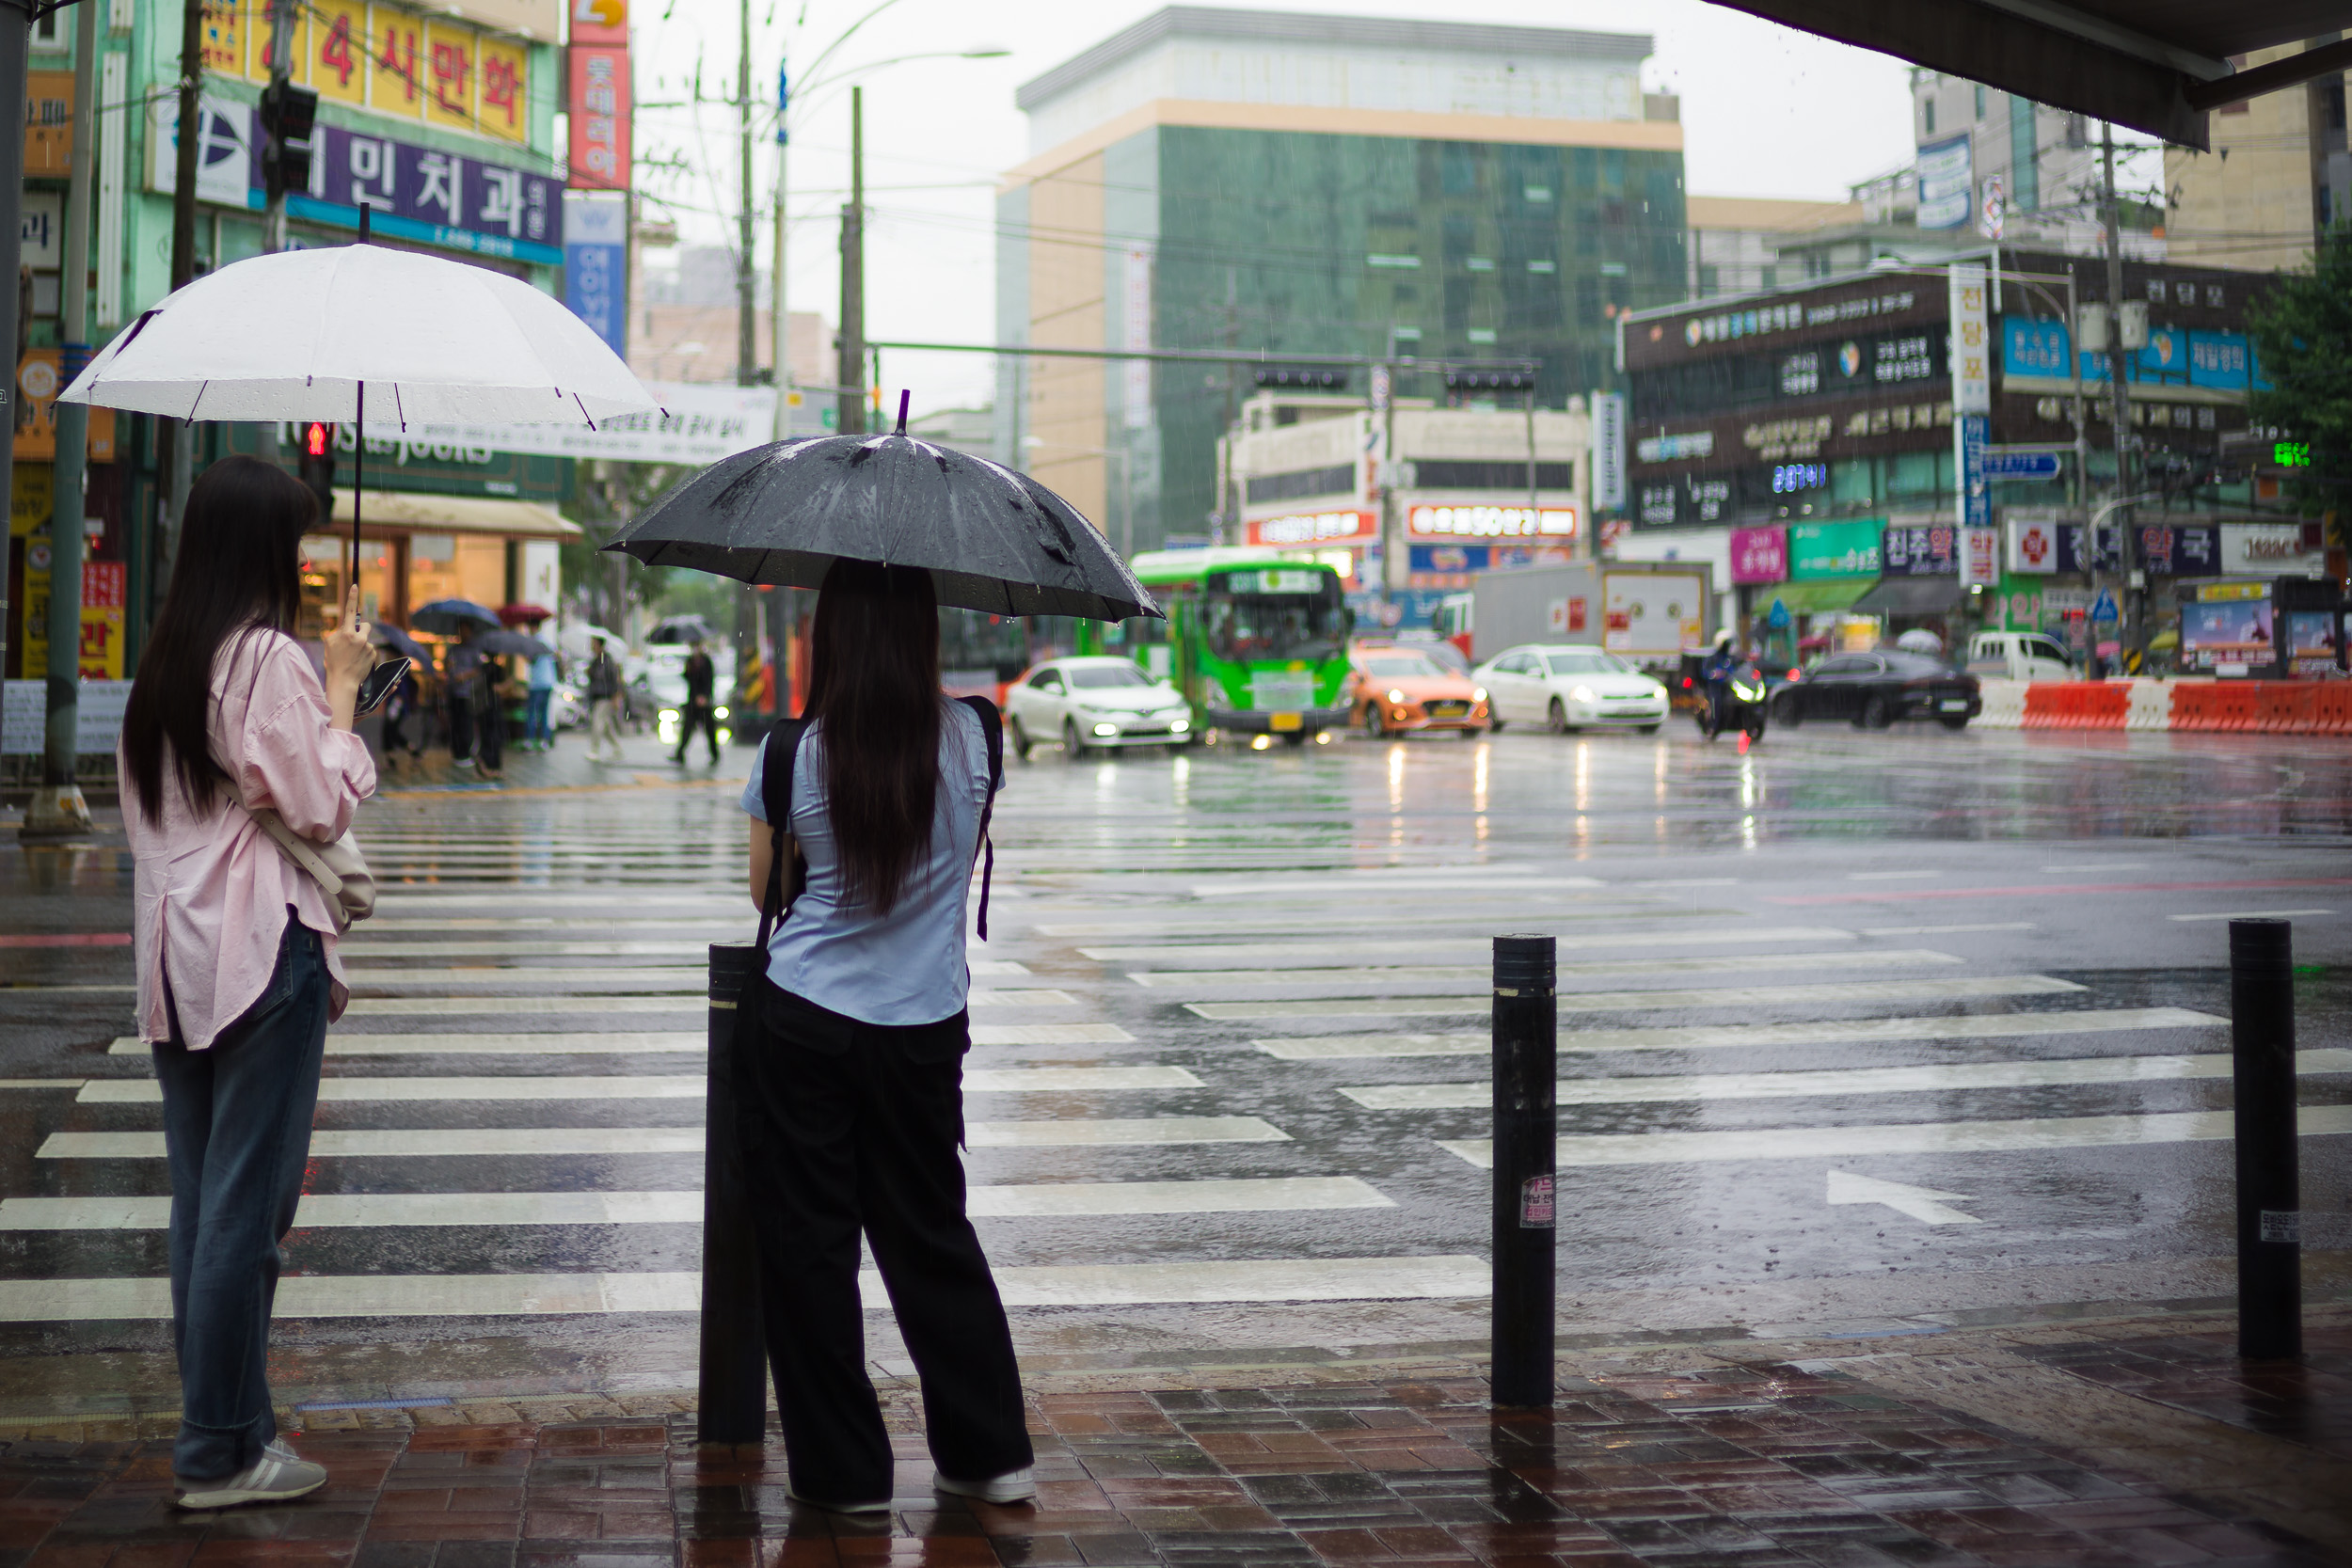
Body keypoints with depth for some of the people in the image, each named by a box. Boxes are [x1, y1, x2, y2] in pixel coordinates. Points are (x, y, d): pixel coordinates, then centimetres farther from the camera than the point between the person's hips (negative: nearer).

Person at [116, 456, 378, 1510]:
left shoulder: (161, 661, 14)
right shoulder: (269, 657, -11)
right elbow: (323, 806, -10)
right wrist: (343, 690, -2)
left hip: (176, 952, 9)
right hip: (263, 948, -8)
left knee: (198, 1196, 12)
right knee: (248, 1199, -4)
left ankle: (219, 1427, 19)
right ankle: (221, 1451, 0)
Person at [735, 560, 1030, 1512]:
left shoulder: (793, 754, -11)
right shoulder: (966, 738, -6)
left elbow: (763, 887, 3)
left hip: (800, 1024, -3)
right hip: (924, 1032, 3)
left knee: (807, 1243, 9)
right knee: (931, 1234, 16)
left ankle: (845, 1469, 15)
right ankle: (993, 1453, 20)